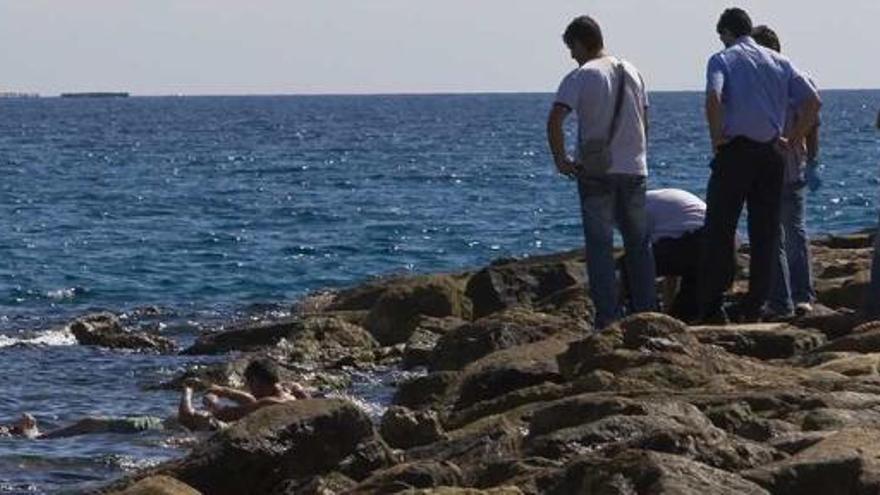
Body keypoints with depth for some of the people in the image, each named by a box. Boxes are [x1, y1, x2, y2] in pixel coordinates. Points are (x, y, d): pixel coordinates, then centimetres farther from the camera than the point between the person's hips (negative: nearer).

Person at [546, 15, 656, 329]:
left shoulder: (581, 76, -9)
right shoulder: (632, 73, 9)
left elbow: (555, 119, -20)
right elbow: (644, 120, 14)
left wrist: (560, 159, -10)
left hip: (595, 173, -5)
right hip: (634, 170, 5)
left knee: (600, 245, 0)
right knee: (638, 244, 13)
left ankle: (607, 315, -5)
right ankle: (647, 311, 13)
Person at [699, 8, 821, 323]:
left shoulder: (722, 59, -1)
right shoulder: (779, 62, 12)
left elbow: (713, 98, -20)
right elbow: (813, 101, 5)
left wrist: (717, 138, -8)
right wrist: (792, 140, 10)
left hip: (735, 152, -4)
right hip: (771, 155, 4)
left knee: (719, 231, 0)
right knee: (765, 234, 8)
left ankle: (712, 309, -3)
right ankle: (754, 308, 7)